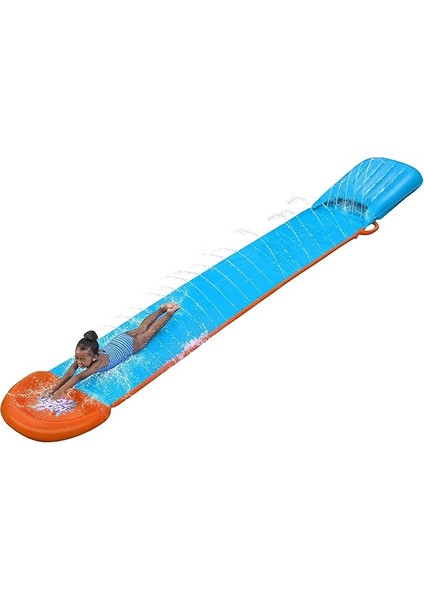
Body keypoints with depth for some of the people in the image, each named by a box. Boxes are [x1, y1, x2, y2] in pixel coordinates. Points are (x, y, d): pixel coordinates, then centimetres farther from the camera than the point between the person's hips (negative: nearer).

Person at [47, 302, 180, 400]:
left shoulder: (99, 362, -44)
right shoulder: (82, 355, -29)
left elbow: (80, 377, -55)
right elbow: (70, 372, -36)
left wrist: (62, 390, -63)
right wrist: (54, 388, -49)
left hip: (130, 344, -5)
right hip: (118, 339, 5)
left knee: (150, 332, 19)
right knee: (141, 329, 27)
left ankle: (170, 312, 39)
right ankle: (162, 309, 46)